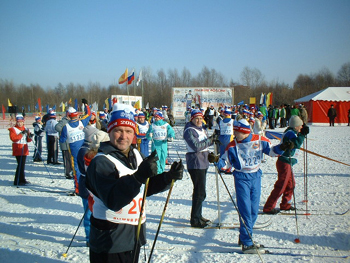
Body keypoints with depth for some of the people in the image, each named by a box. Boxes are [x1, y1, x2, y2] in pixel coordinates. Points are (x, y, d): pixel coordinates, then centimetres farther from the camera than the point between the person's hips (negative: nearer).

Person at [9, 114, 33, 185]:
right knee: (20, 165, -14)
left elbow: (28, 140, 15)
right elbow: (13, 138, -17)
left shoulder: (26, 129, 16)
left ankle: (22, 180, 22)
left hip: (24, 149, 7)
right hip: (18, 149, -7)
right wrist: (22, 134, -23)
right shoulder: (13, 129, -3)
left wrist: (29, 136, -7)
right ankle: (17, 181, -10)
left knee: (22, 165, 13)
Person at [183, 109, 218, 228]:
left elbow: (205, 143, 21)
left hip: (203, 163, 10)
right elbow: (196, 146, -23)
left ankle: (198, 215, 28)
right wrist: (210, 140, -20)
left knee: (200, 191, 17)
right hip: (195, 163, -10)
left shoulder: (202, 129, 15)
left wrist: (212, 138, 2)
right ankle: (195, 220, -1)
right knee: (200, 192, -9)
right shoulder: (189, 131, -13)